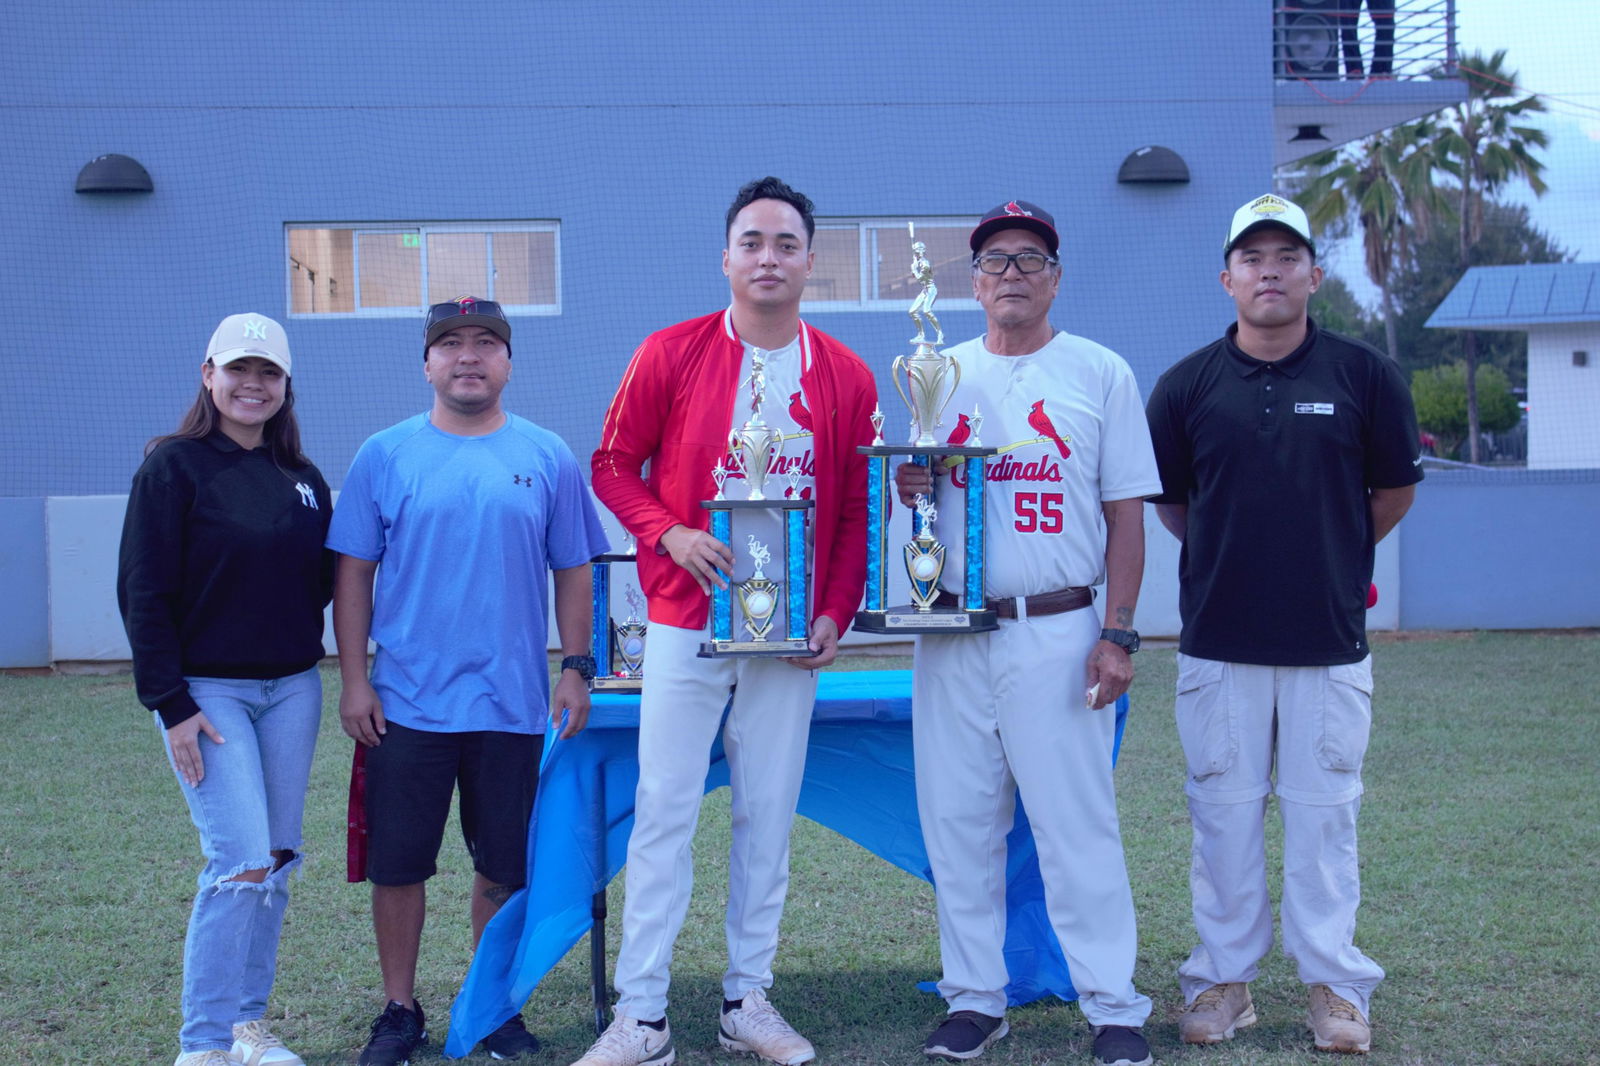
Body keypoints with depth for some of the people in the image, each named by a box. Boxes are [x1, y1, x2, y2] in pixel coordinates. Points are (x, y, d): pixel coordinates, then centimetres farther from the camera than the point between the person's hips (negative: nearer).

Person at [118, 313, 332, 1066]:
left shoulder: (301, 478, 10)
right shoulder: (174, 466, -6)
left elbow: (324, 578, 16)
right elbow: (143, 593, -9)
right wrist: (171, 705, -13)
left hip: (292, 689, 5)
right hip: (207, 691, -5)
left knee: (275, 861, 8)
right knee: (240, 861, -11)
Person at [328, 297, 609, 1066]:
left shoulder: (547, 459, 4)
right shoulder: (386, 456, 1)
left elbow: (572, 571, 7)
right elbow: (353, 574, 2)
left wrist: (576, 669, 1)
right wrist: (354, 679, -3)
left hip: (512, 704, 1)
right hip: (406, 704, 0)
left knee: (504, 866, 9)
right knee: (397, 863, 6)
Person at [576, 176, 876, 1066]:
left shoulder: (847, 377, 4)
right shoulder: (672, 353, 0)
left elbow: (859, 509, 8)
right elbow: (614, 463, 4)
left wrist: (837, 611, -2)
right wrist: (667, 533, -12)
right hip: (687, 622, -2)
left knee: (768, 817, 7)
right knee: (664, 812, -2)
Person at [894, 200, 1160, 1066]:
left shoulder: (1101, 374, 4)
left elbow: (1126, 514, 2)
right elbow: (911, 495, 18)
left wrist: (1117, 635, -7)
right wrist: (906, 490, -8)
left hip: (1058, 632, -3)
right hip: (952, 633, 3)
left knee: (1078, 824, -4)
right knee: (956, 823, 6)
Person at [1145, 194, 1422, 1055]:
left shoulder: (1364, 375, 1)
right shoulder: (1187, 384, 2)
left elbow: (1393, 491, 11)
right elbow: (1167, 500, 13)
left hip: (1330, 639, 0)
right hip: (1218, 639, 1)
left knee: (1323, 814, 5)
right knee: (1223, 813, 7)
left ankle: (1335, 985, 15)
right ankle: (1223, 977, 18)